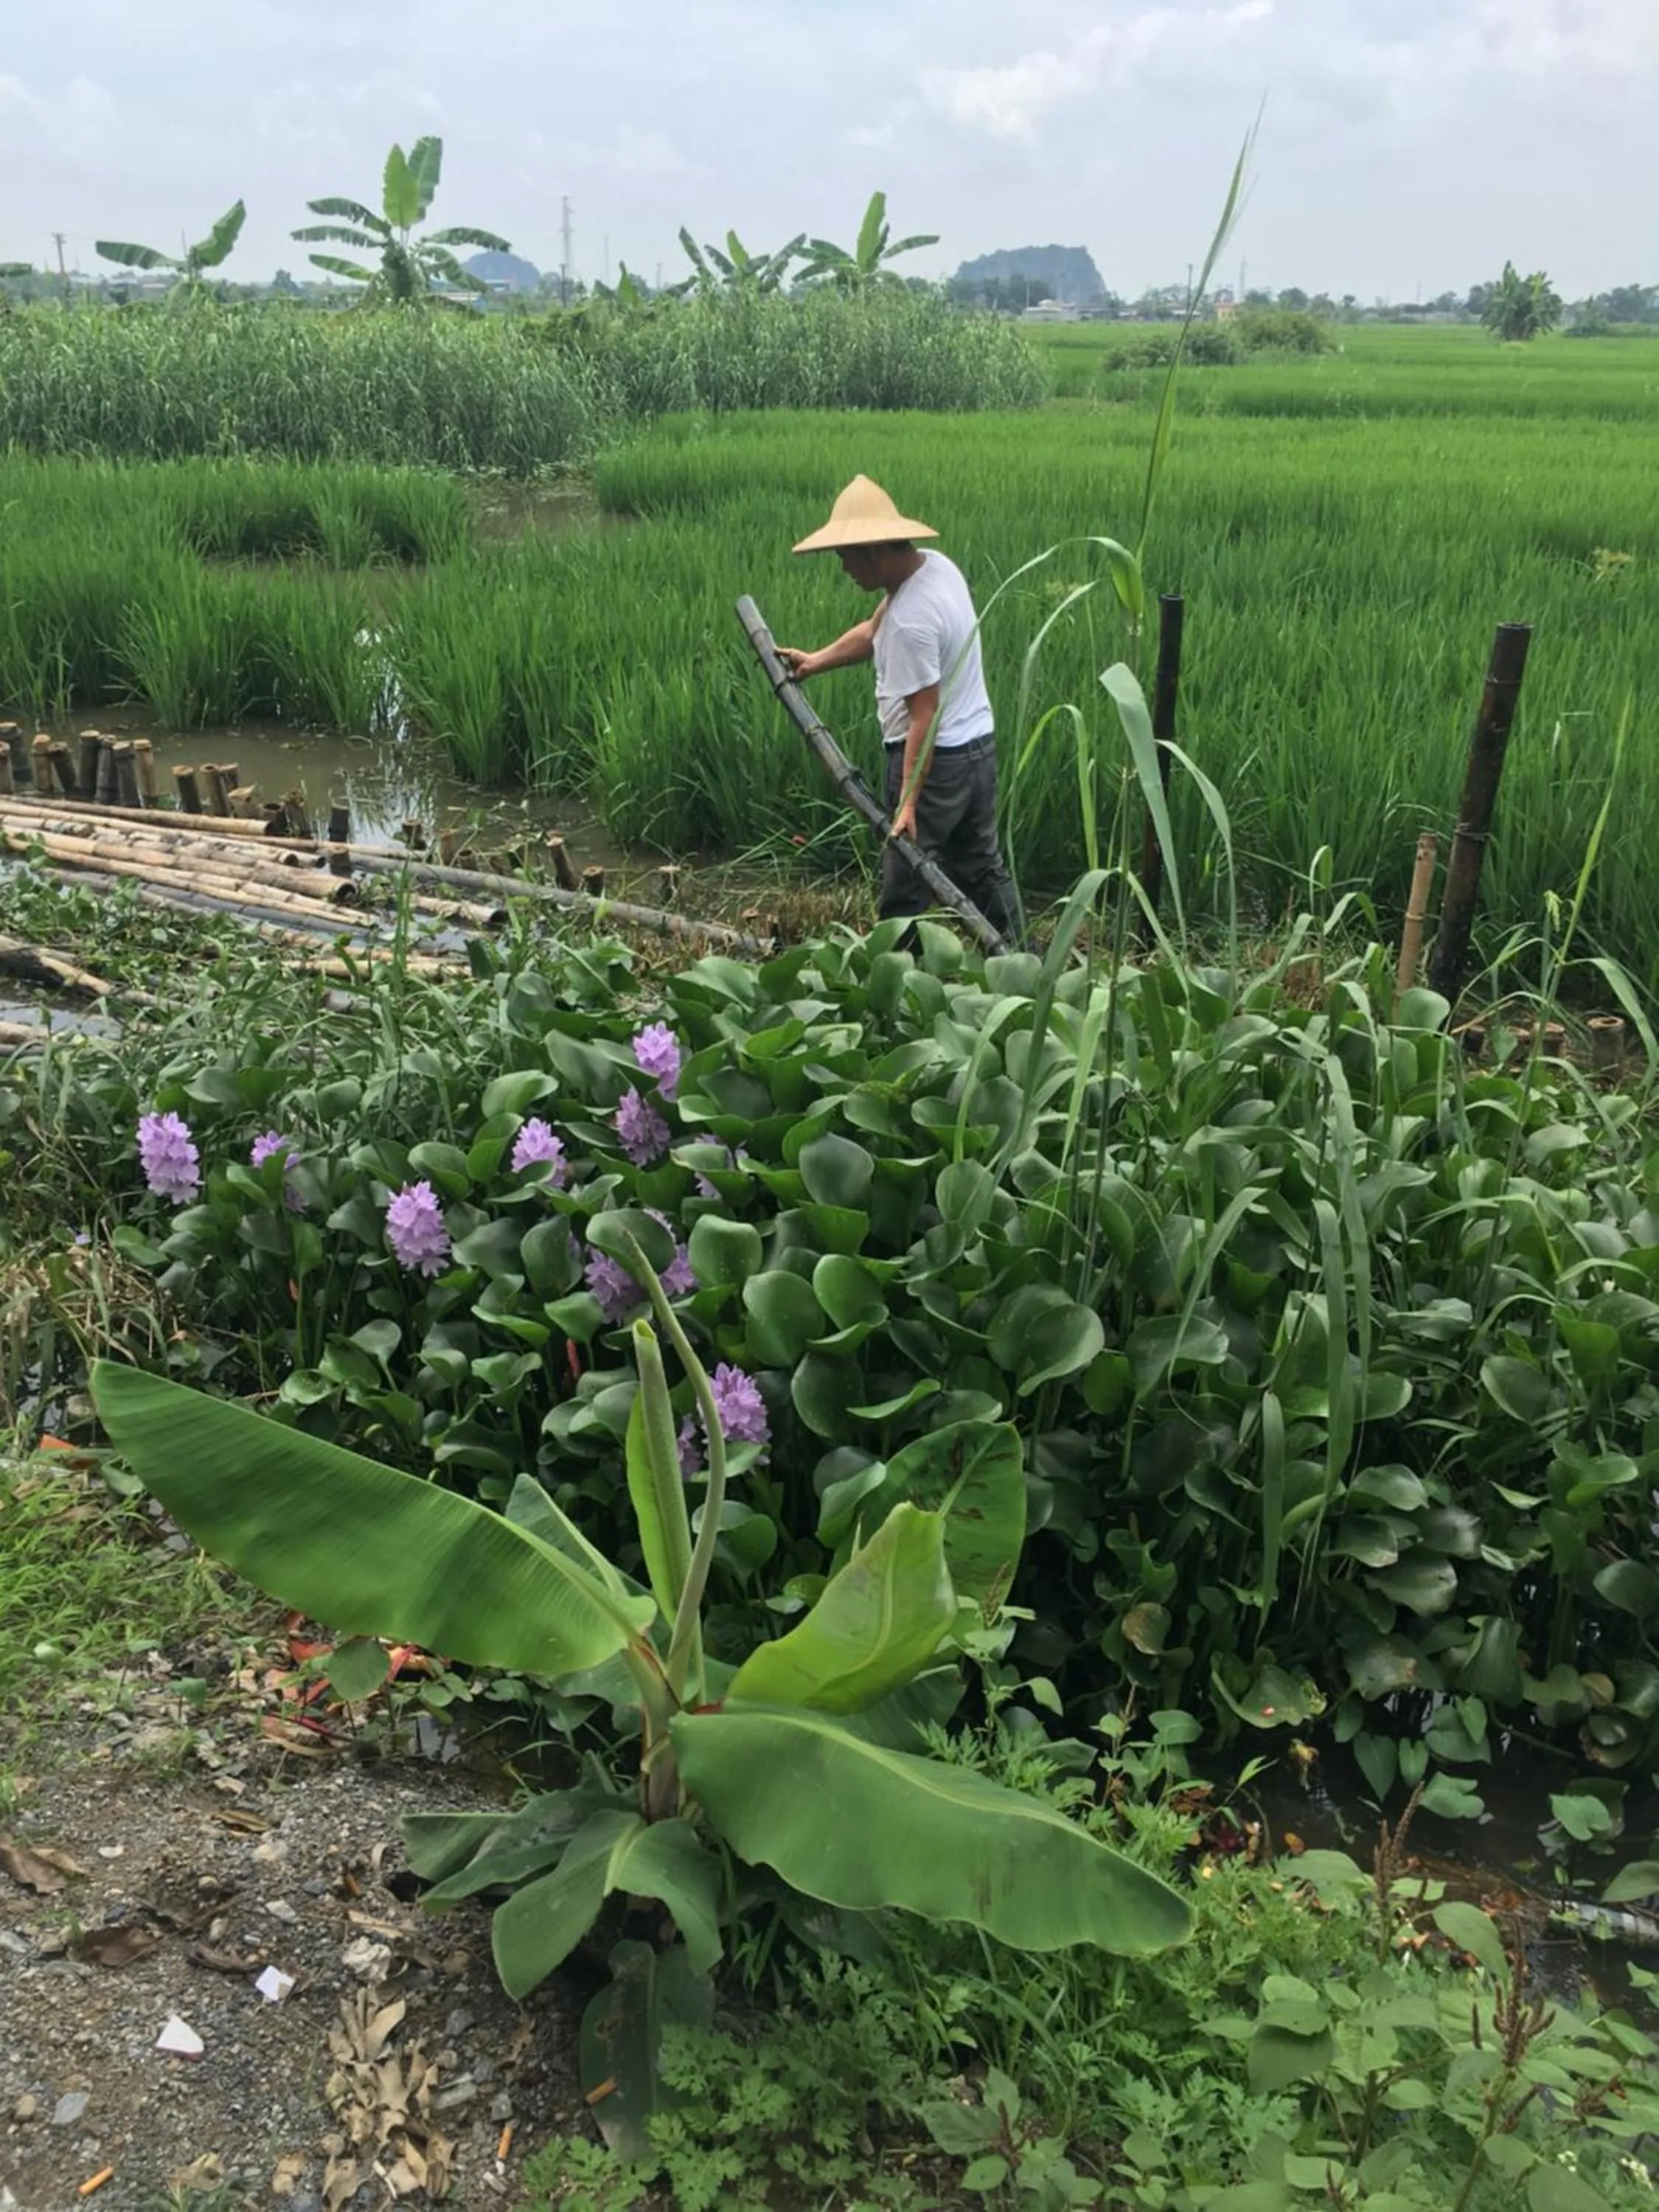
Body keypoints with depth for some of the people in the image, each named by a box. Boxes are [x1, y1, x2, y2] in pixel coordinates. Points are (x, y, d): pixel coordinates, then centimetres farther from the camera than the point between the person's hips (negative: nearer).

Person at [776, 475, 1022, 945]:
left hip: (936, 757, -10)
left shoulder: (911, 620, -26)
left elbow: (924, 716, -26)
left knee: (904, 889, 0)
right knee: (984, 871, 17)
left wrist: (908, 802, -25)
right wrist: (815, 661, 10)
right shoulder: (934, 564, 3)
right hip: (979, 745, 10)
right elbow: (873, 632, 17)